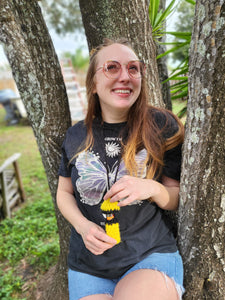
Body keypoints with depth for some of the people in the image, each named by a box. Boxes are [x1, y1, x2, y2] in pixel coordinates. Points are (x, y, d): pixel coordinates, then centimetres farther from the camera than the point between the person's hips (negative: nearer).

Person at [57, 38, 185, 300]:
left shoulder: (162, 127, -8)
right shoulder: (76, 136, -1)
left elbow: (177, 197, 1)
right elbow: (64, 193, 10)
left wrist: (152, 189, -21)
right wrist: (82, 225, -8)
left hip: (151, 255, -1)